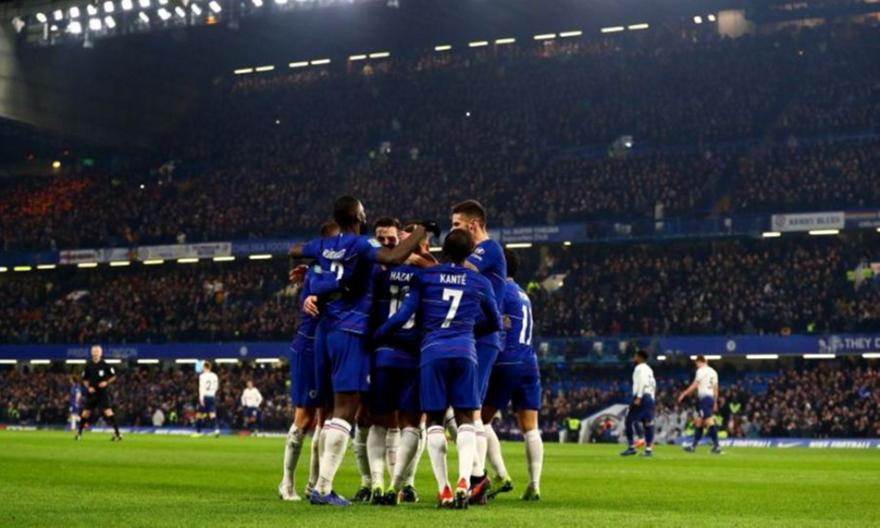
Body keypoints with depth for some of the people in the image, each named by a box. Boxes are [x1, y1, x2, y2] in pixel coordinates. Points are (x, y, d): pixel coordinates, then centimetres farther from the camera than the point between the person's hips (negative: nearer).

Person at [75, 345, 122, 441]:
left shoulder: (105, 365, -4)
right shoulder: (88, 365, 4)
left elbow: (113, 376, 4)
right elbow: (85, 380, 13)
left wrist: (107, 382, -12)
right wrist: (88, 387, -4)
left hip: (103, 392, -3)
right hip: (91, 393, 3)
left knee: (108, 411, -14)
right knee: (86, 413, 7)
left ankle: (117, 433, -12)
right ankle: (79, 433, 24)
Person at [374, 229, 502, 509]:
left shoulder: (424, 277, 7)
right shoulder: (479, 282, 13)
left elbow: (402, 316, 1)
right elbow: (495, 323, 24)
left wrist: (374, 336, 13)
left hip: (433, 351, -1)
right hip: (465, 351, 1)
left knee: (435, 420, 5)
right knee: (465, 418, 4)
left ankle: (444, 490, -1)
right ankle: (464, 480, -17)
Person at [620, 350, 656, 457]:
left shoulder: (640, 368, -7)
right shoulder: (648, 369, 19)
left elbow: (642, 382, -19)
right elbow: (653, 384, 20)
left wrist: (638, 397, -23)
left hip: (641, 397, -9)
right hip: (650, 397, 9)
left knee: (629, 422, -4)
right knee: (648, 424, 5)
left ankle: (631, 447, -7)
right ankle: (649, 449, 3)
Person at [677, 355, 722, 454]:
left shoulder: (701, 370, -6)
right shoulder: (713, 371, 16)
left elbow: (695, 385, -9)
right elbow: (716, 388, 16)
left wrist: (683, 394, -2)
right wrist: (715, 402, 19)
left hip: (704, 397, -8)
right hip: (711, 397, 8)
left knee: (709, 421, -12)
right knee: (698, 421, 14)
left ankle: (716, 445, -18)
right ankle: (694, 446, 16)